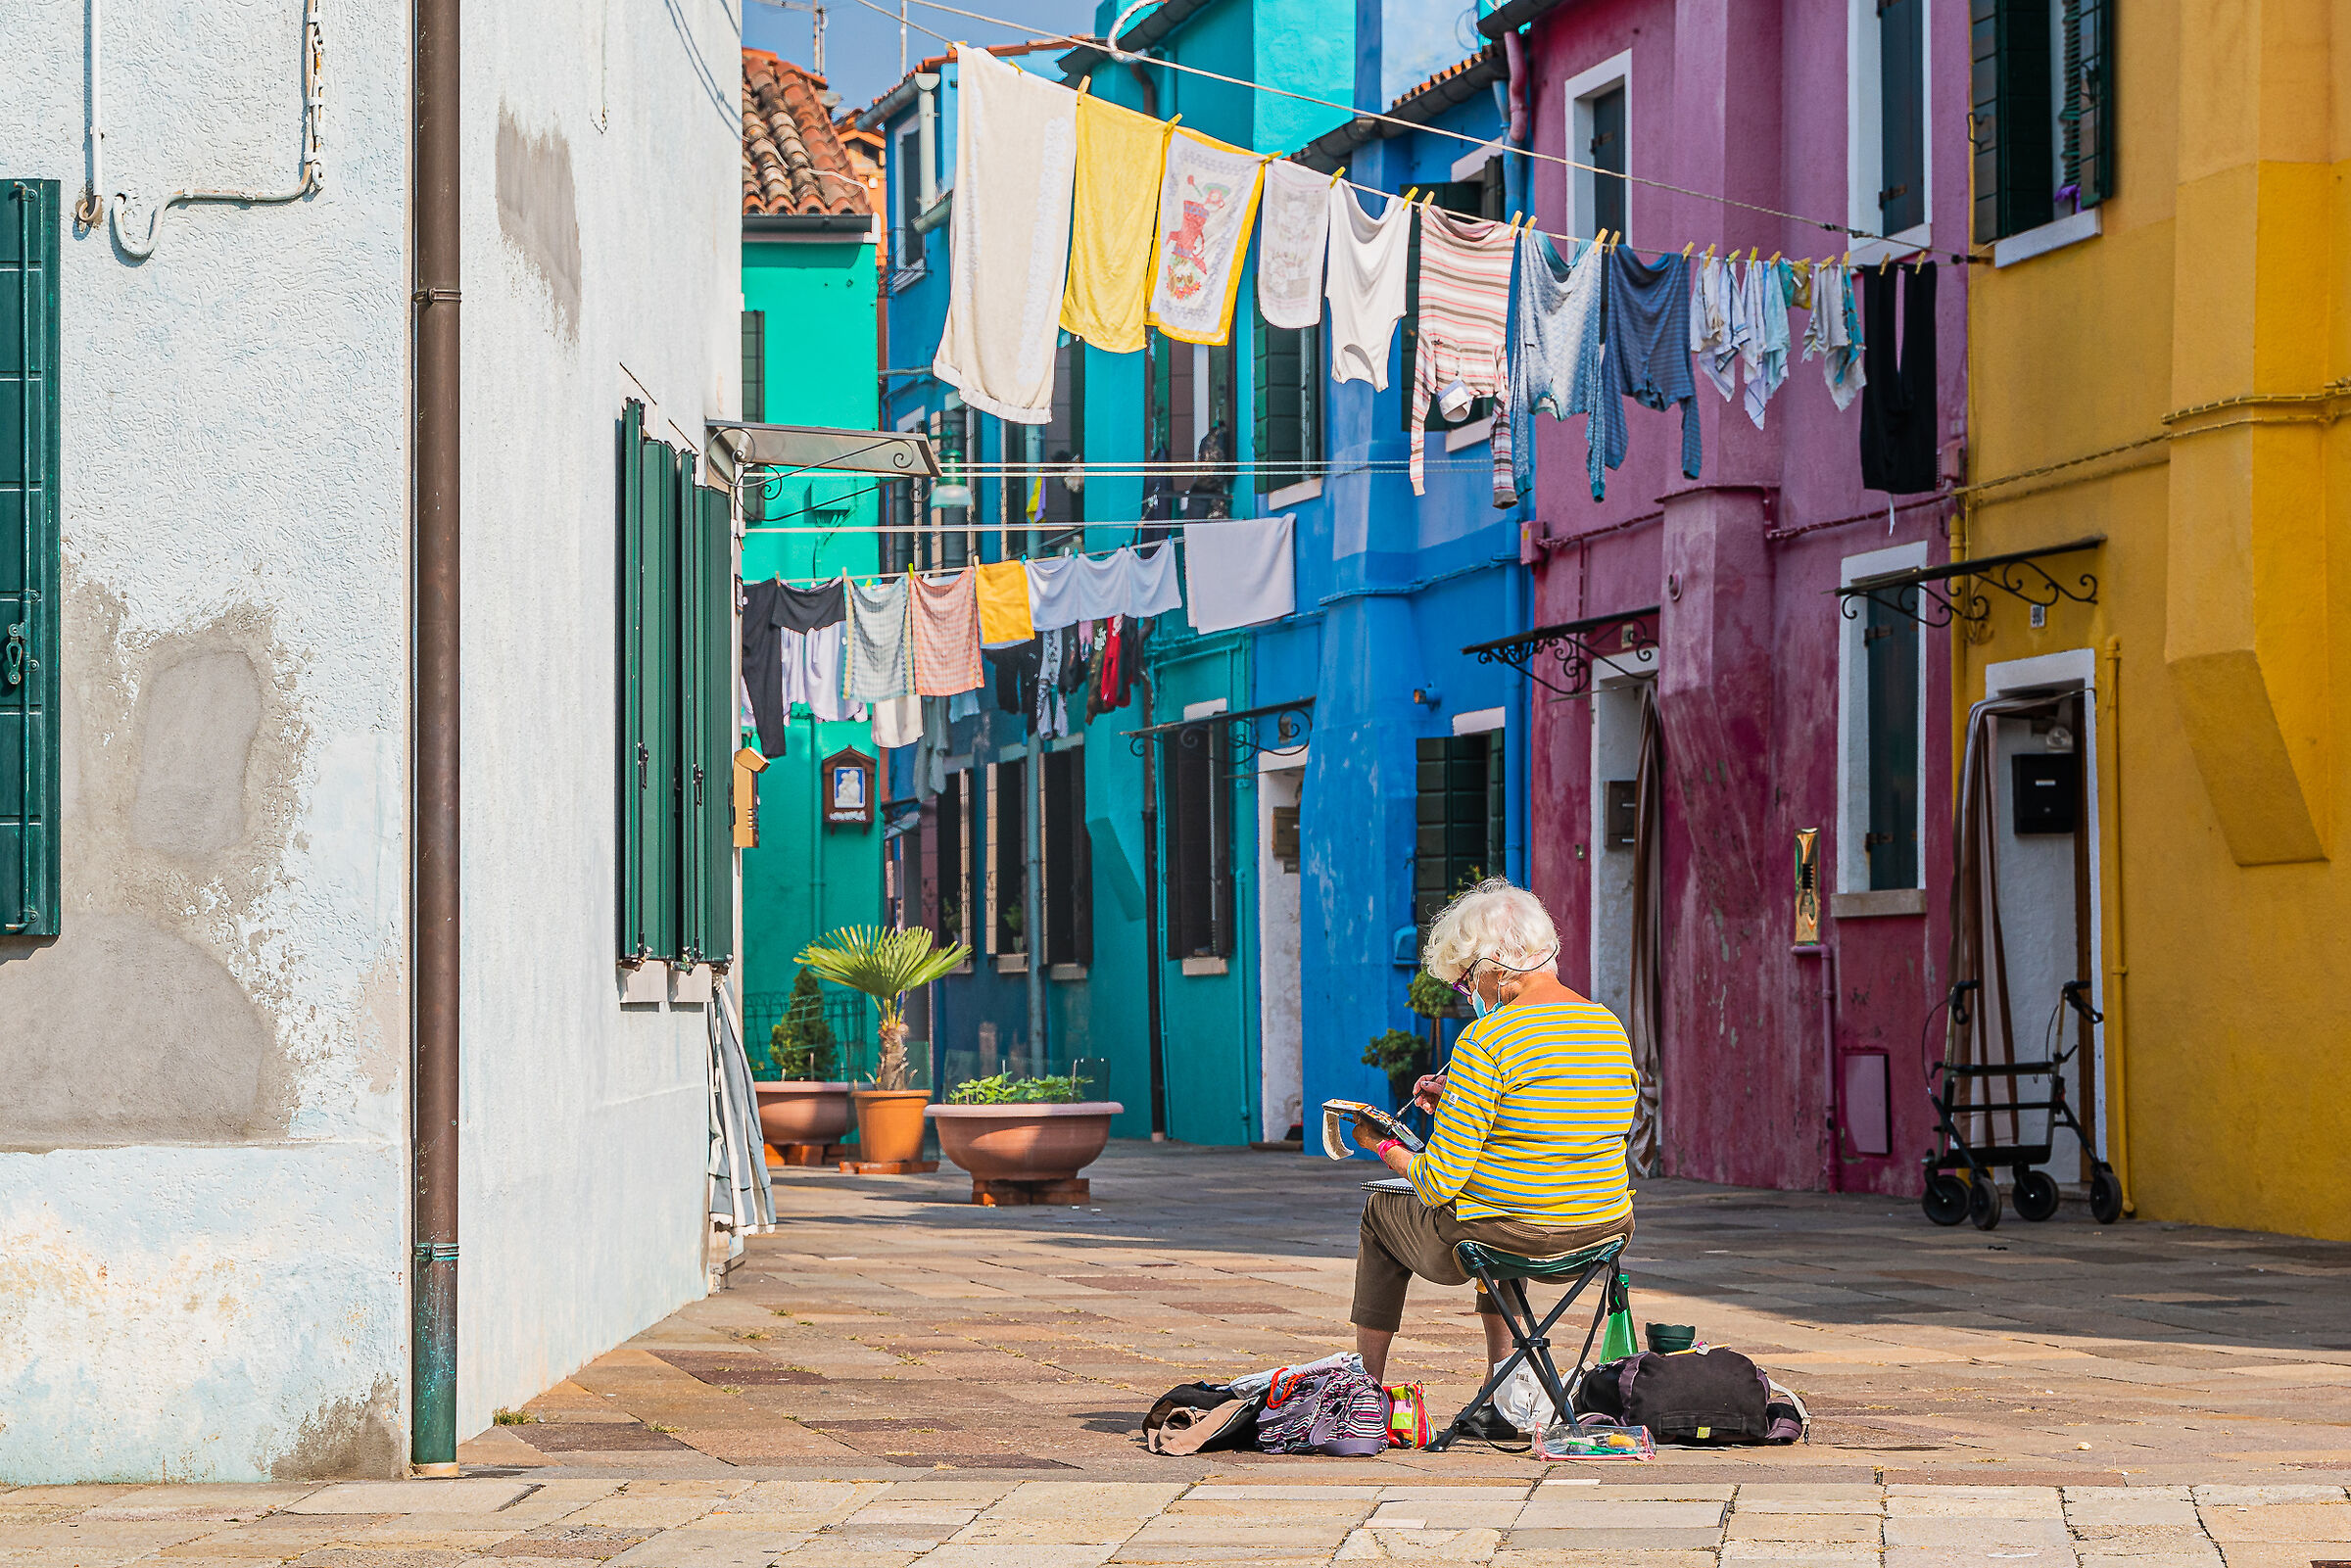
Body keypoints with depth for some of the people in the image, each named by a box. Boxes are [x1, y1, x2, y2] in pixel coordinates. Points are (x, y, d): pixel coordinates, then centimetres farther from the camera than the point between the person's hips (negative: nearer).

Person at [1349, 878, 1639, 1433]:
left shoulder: (1486, 1041, -18)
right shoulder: (1610, 1028, 4)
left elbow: (1439, 1180, -17)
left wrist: (1384, 1147, 3)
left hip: (1515, 1238, -6)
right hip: (1605, 1231, 6)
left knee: (1382, 1208, 25)